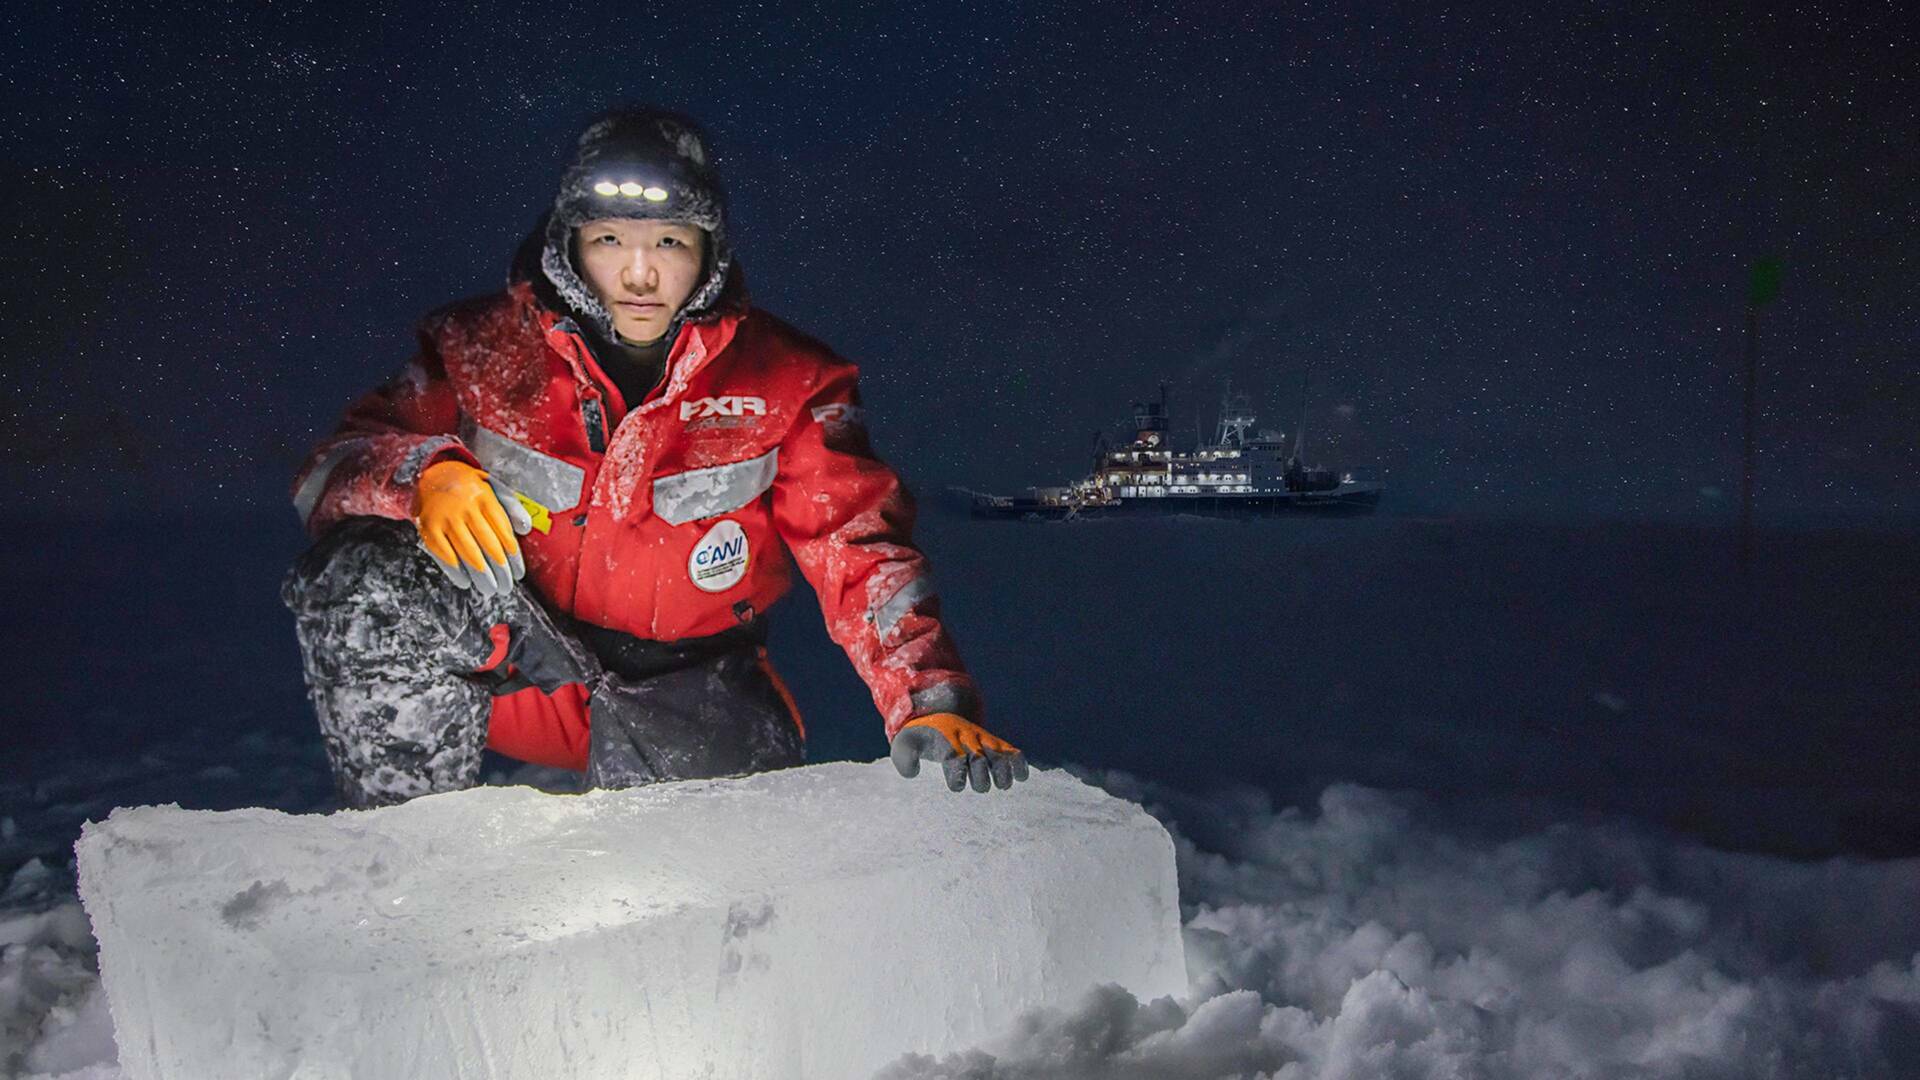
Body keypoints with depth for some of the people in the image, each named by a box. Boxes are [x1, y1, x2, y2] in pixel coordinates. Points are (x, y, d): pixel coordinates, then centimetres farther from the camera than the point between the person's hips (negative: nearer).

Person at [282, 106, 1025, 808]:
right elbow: (330, 471, -9)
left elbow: (859, 549, -13)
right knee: (360, 575, -26)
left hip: (682, 681, 1)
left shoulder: (781, 380, -8)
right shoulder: (486, 349, -6)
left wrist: (929, 701, -29)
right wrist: (424, 474, -33)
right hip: (513, 657, 0)